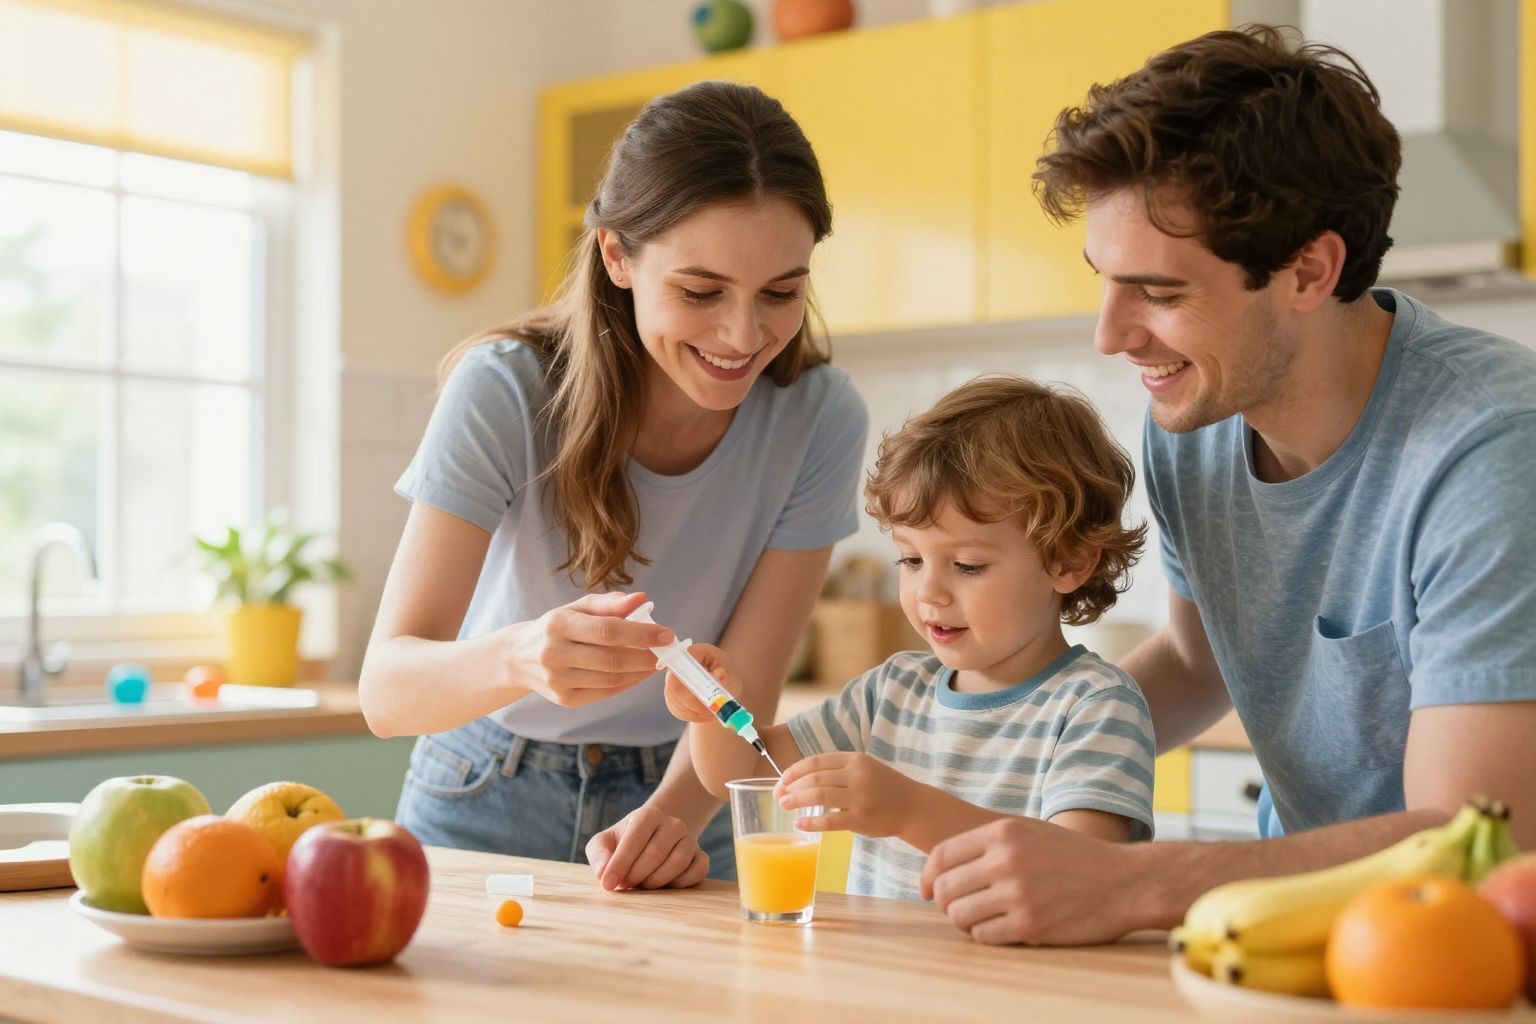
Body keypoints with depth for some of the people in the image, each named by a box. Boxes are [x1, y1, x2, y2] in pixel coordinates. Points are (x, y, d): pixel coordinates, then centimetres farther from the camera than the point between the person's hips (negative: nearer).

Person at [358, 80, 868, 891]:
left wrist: (671, 816, -32)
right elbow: (386, 691, -25)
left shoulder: (819, 420, -15)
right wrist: (520, 657, -45)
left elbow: (742, 693, -13)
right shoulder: (505, 392, -20)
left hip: (680, 798, 2)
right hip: (486, 800, -1)